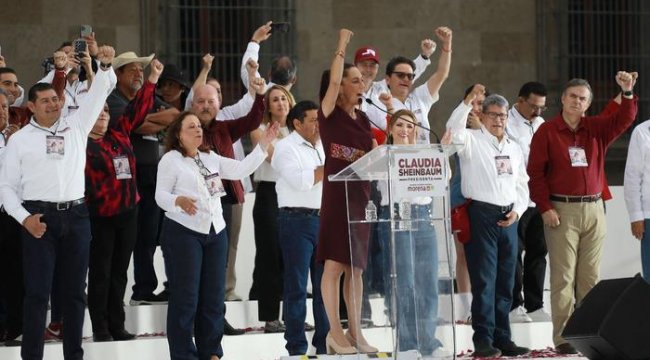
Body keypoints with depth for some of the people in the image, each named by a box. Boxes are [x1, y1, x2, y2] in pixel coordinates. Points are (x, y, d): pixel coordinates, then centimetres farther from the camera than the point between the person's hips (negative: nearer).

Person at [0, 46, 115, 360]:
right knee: (38, 291, -5)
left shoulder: (76, 126, 11)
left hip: (76, 216, 3)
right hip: (40, 217, -3)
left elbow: (99, 94, 5)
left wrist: (105, 66, -13)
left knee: (74, 290, 7)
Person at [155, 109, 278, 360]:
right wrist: (179, 201, -29)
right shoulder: (171, 160, -3)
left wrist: (263, 145, 1)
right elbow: (160, 195, -9)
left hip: (215, 231, 7)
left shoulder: (211, 158, 16)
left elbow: (241, 169, 9)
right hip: (183, 231, -7)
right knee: (185, 296, -6)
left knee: (213, 295, 8)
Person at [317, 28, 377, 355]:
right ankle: (335, 332, -2)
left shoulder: (363, 118, 14)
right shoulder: (329, 115, -5)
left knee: (356, 266, 8)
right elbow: (333, 81, -20)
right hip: (337, 192, -6)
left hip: (361, 193, 6)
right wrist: (341, 47, -15)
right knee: (335, 264, -5)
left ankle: (355, 332, 11)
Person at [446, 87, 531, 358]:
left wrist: (517, 210, 3)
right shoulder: (472, 140, 1)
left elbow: (522, 184, 19)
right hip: (481, 214, -6)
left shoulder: (514, 148, 18)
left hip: (509, 218, 6)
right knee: (484, 280, -7)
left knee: (505, 282, 8)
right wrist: (469, 100, -29)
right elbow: (454, 129, -21)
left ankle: (502, 338, 13)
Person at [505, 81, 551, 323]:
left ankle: (534, 305, 16)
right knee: (514, 254, -3)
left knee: (537, 253, 10)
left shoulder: (541, 125, 15)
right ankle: (514, 306, 2)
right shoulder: (506, 124, -8)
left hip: (539, 200, 7)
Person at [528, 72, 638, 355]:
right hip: (561, 211, -4)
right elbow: (535, 172, -4)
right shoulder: (547, 132, -1)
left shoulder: (596, 129, 11)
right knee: (563, 276, -5)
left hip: (593, 209, 4)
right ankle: (563, 338, -5)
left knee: (590, 276, 5)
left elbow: (624, 119, 0)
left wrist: (627, 92, -16)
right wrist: (545, 207, -10)